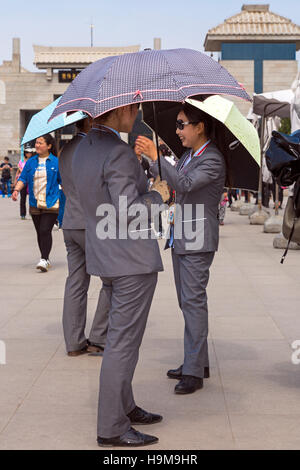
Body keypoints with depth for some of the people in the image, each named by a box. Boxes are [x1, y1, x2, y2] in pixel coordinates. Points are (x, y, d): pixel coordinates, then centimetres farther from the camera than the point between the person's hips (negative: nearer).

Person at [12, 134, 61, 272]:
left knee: (45, 231, -13)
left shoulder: (56, 162, 0)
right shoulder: (31, 162, 10)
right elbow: (23, 178, 8)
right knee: (39, 232, 9)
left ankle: (44, 260, -13)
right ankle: (45, 259, 20)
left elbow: (63, 181, 4)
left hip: (51, 203, -4)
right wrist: (16, 189, -10)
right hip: (34, 203, 5)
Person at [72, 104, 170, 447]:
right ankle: (111, 427, 6)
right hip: (132, 258, -9)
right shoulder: (118, 153, -21)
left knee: (120, 334, 20)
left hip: (104, 257, 9)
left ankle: (123, 406, 33)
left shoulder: (83, 148, 8)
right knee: (123, 340, -2)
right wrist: (157, 195, -8)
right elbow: (128, 213, -24)